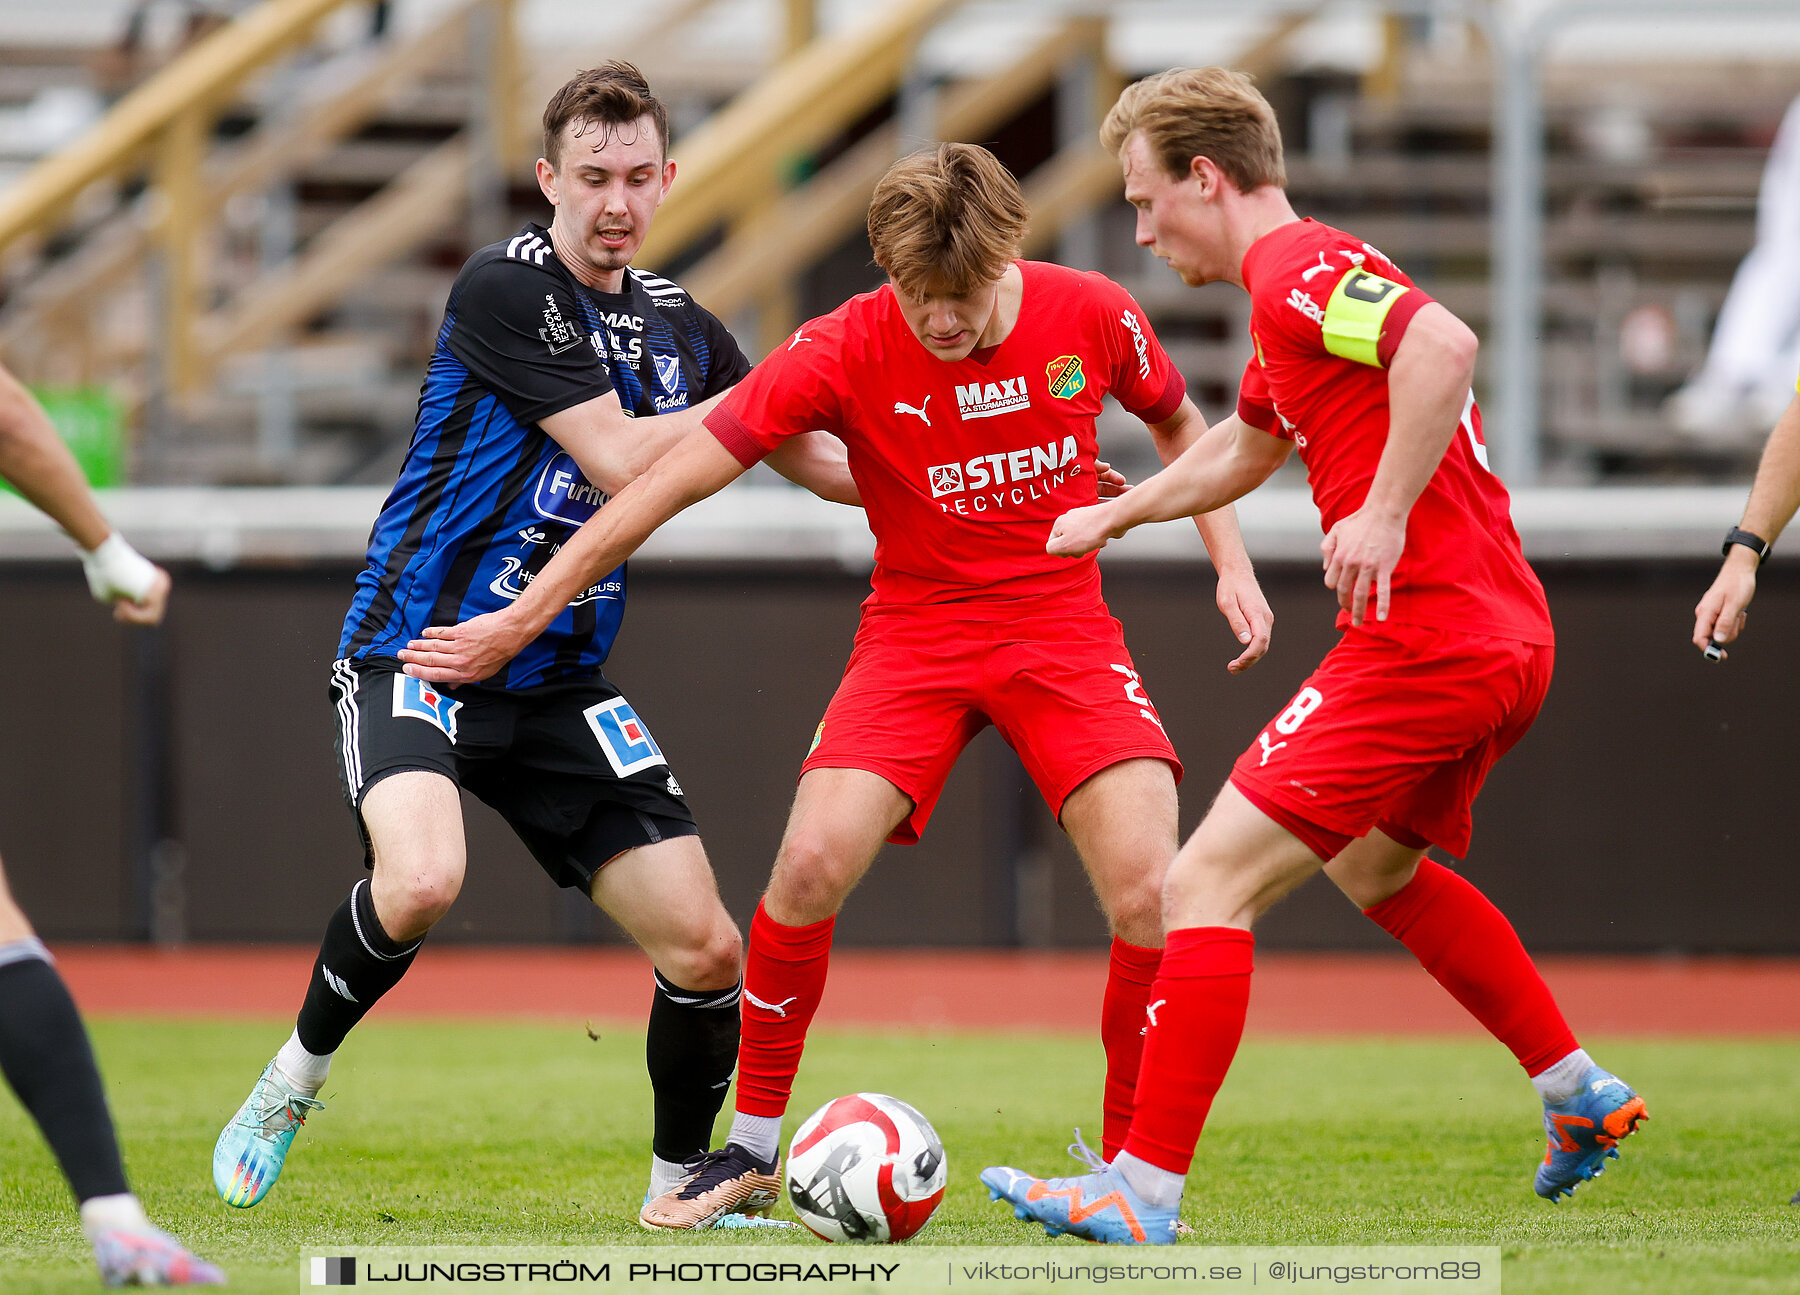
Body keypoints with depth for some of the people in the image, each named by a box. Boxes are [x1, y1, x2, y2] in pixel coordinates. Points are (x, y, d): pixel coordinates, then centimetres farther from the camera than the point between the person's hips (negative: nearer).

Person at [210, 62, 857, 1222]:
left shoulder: (675, 322, 10)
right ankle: (299, 1072, -4)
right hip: (419, 651, -6)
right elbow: (621, 462, -19)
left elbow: (823, 461, 18)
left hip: (560, 685, 6)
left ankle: (681, 1183, 20)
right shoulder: (507, 289, -12)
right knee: (422, 880, -33)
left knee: (704, 949, -4)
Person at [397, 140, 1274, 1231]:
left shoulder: (1093, 315, -10)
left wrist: (1232, 564, 2)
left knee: (1151, 893, -19)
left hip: (1065, 630, 1)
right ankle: (754, 1150, -1)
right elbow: (677, 478, -13)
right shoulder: (846, 350, -15)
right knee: (814, 859, -22)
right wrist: (523, 617, -12)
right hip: (917, 632, -1)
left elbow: (1180, 423, 13)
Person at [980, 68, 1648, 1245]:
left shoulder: (1296, 263, -10)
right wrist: (1113, 515, 43)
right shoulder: (1301, 280, 21)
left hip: (1420, 641, -11)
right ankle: (1581, 1096, 37)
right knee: (1375, 865, 34)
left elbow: (1444, 345, -30)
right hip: (1510, 636, 11)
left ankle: (1143, 1191, -15)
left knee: (1205, 886, -11)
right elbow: (1242, 448, 39)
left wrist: (1384, 514, -27)